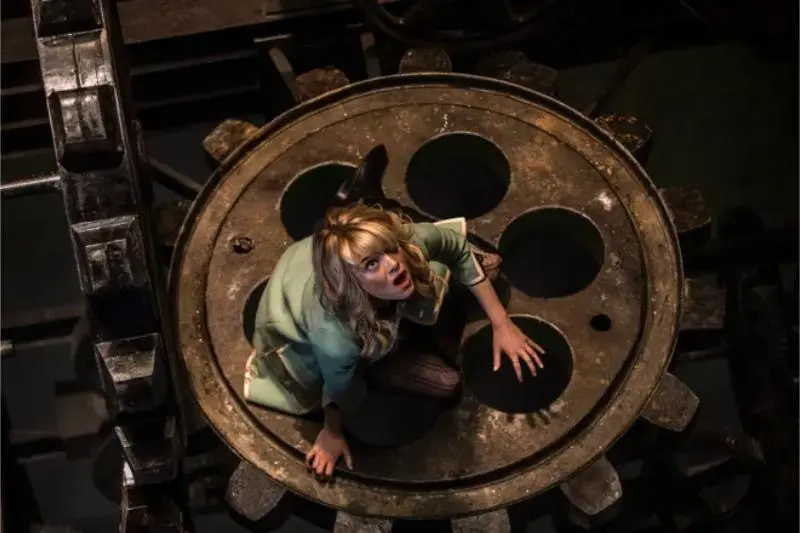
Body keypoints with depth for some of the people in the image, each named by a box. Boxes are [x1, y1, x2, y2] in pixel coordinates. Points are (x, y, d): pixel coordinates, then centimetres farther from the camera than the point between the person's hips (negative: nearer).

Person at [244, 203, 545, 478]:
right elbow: (339, 387, -24)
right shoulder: (333, 336, -47)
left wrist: (500, 323, -10)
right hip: (299, 337, -4)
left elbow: (458, 247, -14)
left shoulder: (410, 241, -38)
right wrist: (332, 433, -3)